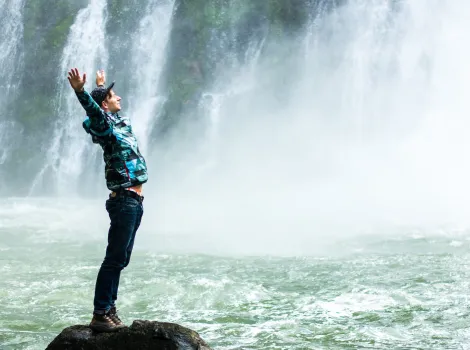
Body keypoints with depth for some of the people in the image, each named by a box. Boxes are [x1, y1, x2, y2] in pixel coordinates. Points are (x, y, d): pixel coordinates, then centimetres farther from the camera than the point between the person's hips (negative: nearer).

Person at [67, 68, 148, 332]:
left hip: (134, 201, 9)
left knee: (120, 259, 10)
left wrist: (102, 86, 54)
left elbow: (108, 103, 40)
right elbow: (94, 111, -32)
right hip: (124, 200, -9)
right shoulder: (104, 125, -9)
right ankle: (100, 315, -10)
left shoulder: (120, 122, 17)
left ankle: (109, 310, 15)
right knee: (115, 258, -11)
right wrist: (80, 91, -49)